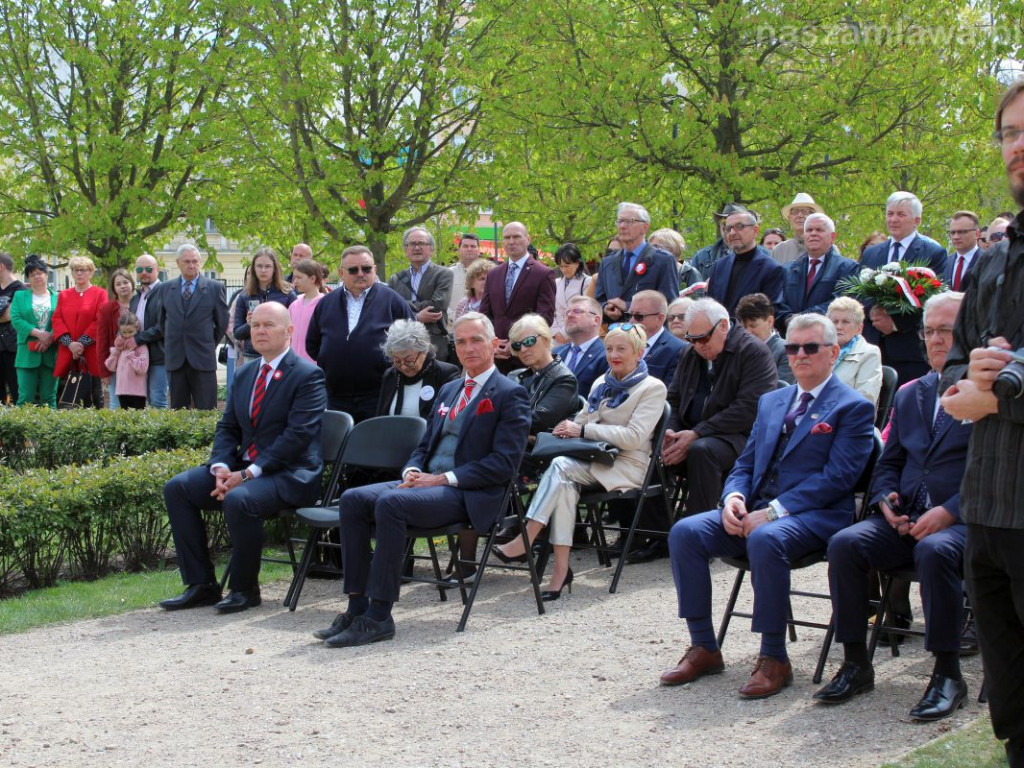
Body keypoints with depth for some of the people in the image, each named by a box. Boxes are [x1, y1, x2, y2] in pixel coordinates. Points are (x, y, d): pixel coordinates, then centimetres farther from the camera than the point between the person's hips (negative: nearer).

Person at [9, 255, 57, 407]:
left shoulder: (57, 298, 10)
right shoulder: (20, 296, 13)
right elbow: (15, 319, -1)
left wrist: (50, 338, -18)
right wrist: (39, 333, -13)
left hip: (51, 353, 0)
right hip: (28, 353, 0)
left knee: (49, 398, 4)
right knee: (25, 397, -5)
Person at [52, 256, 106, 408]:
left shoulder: (100, 294, 4)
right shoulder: (63, 295, 15)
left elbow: (100, 321, -5)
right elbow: (57, 320, 6)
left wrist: (83, 343, -13)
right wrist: (70, 343, -10)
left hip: (91, 353, -3)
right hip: (68, 354, 3)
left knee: (95, 393, 0)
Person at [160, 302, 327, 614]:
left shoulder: (308, 375, -9)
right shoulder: (245, 375, 16)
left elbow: (297, 436, -18)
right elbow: (227, 427, 15)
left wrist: (248, 473, -22)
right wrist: (221, 468, -7)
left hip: (289, 473, -8)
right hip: (243, 468, 8)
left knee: (238, 499, -35)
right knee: (177, 488, -6)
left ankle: (244, 589, -14)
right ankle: (201, 585, -3)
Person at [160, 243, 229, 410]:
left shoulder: (215, 288, 1)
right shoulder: (166, 288, 10)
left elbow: (222, 322, 7)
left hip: (203, 359, -3)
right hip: (175, 360, 3)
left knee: (206, 412, -5)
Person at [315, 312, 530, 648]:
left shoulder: (509, 394, -2)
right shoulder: (449, 390, 23)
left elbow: (504, 463, -12)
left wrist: (443, 479, -16)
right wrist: (411, 471, 1)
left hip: (469, 494, -8)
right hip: (426, 482, 8)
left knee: (390, 503, -32)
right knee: (353, 500, -14)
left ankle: (378, 617, -28)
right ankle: (357, 606, -16)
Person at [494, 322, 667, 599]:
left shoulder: (653, 388, -1)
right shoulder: (602, 383, 21)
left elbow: (633, 437, -13)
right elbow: (583, 420, 24)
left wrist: (583, 430, -15)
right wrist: (570, 426, -1)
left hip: (628, 465, -5)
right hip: (595, 460, 5)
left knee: (560, 466, -30)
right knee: (565, 483, -31)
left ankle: (525, 541, -32)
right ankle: (561, 569, -34)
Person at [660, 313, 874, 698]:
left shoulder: (853, 407, 0)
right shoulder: (771, 401, 22)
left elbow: (837, 477, -11)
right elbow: (745, 463, 21)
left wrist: (773, 511, -19)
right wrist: (733, 497, -4)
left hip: (815, 515, -6)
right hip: (755, 510, 7)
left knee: (765, 540, -38)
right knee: (685, 532, -16)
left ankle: (774, 659, -24)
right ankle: (703, 648, -8)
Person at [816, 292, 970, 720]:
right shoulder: (909, 394, 21)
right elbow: (888, 464, 23)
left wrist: (948, 511, -18)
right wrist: (887, 500, 0)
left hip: (962, 520, -5)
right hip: (906, 520, 5)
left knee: (933, 551, -37)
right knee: (845, 544, -22)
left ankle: (947, 673, -22)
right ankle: (855, 663, -13)